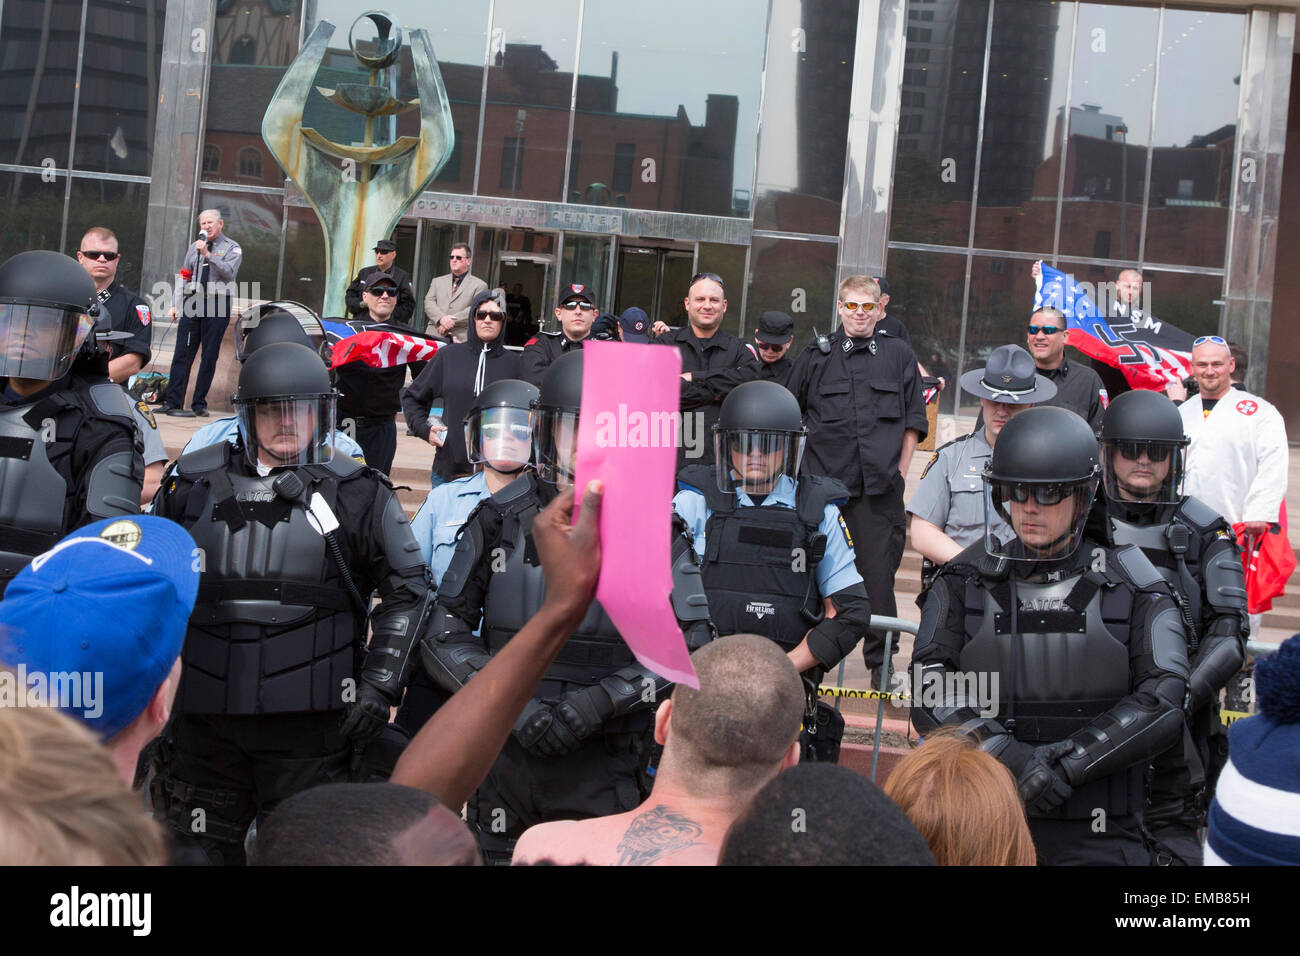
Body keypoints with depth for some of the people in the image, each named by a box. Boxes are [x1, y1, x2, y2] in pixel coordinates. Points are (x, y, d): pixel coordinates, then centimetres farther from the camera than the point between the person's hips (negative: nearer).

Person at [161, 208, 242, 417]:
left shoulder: (232, 248, 5)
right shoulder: (194, 247, 18)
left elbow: (229, 272, -14)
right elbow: (183, 277, 18)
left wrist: (208, 255, -21)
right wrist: (175, 304, 8)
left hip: (217, 305, -3)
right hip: (192, 303, 3)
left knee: (210, 356, -1)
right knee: (182, 353, -4)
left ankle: (199, 404, 5)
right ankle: (172, 402, -5)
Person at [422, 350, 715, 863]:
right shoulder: (500, 520, 1)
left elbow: (689, 644, -5)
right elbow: (445, 634, 3)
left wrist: (599, 701, -16)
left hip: (605, 768, -1)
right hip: (505, 757, 2)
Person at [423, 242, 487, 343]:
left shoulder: (479, 285, 11)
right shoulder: (437, 281, 24)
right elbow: (428, 302, 10)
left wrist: (453, 321, -12)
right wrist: (441, 318, -11)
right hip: (434, 335, 3)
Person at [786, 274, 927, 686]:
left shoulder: (900, 356, 11)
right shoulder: (816, 356, 9)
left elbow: (913, 421, 13)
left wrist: (899, 472, 6)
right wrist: (800, 467, 9)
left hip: (880, 486, 0)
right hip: (824, 483, 0)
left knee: (878, 572, -1)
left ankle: (880, 658, 10)